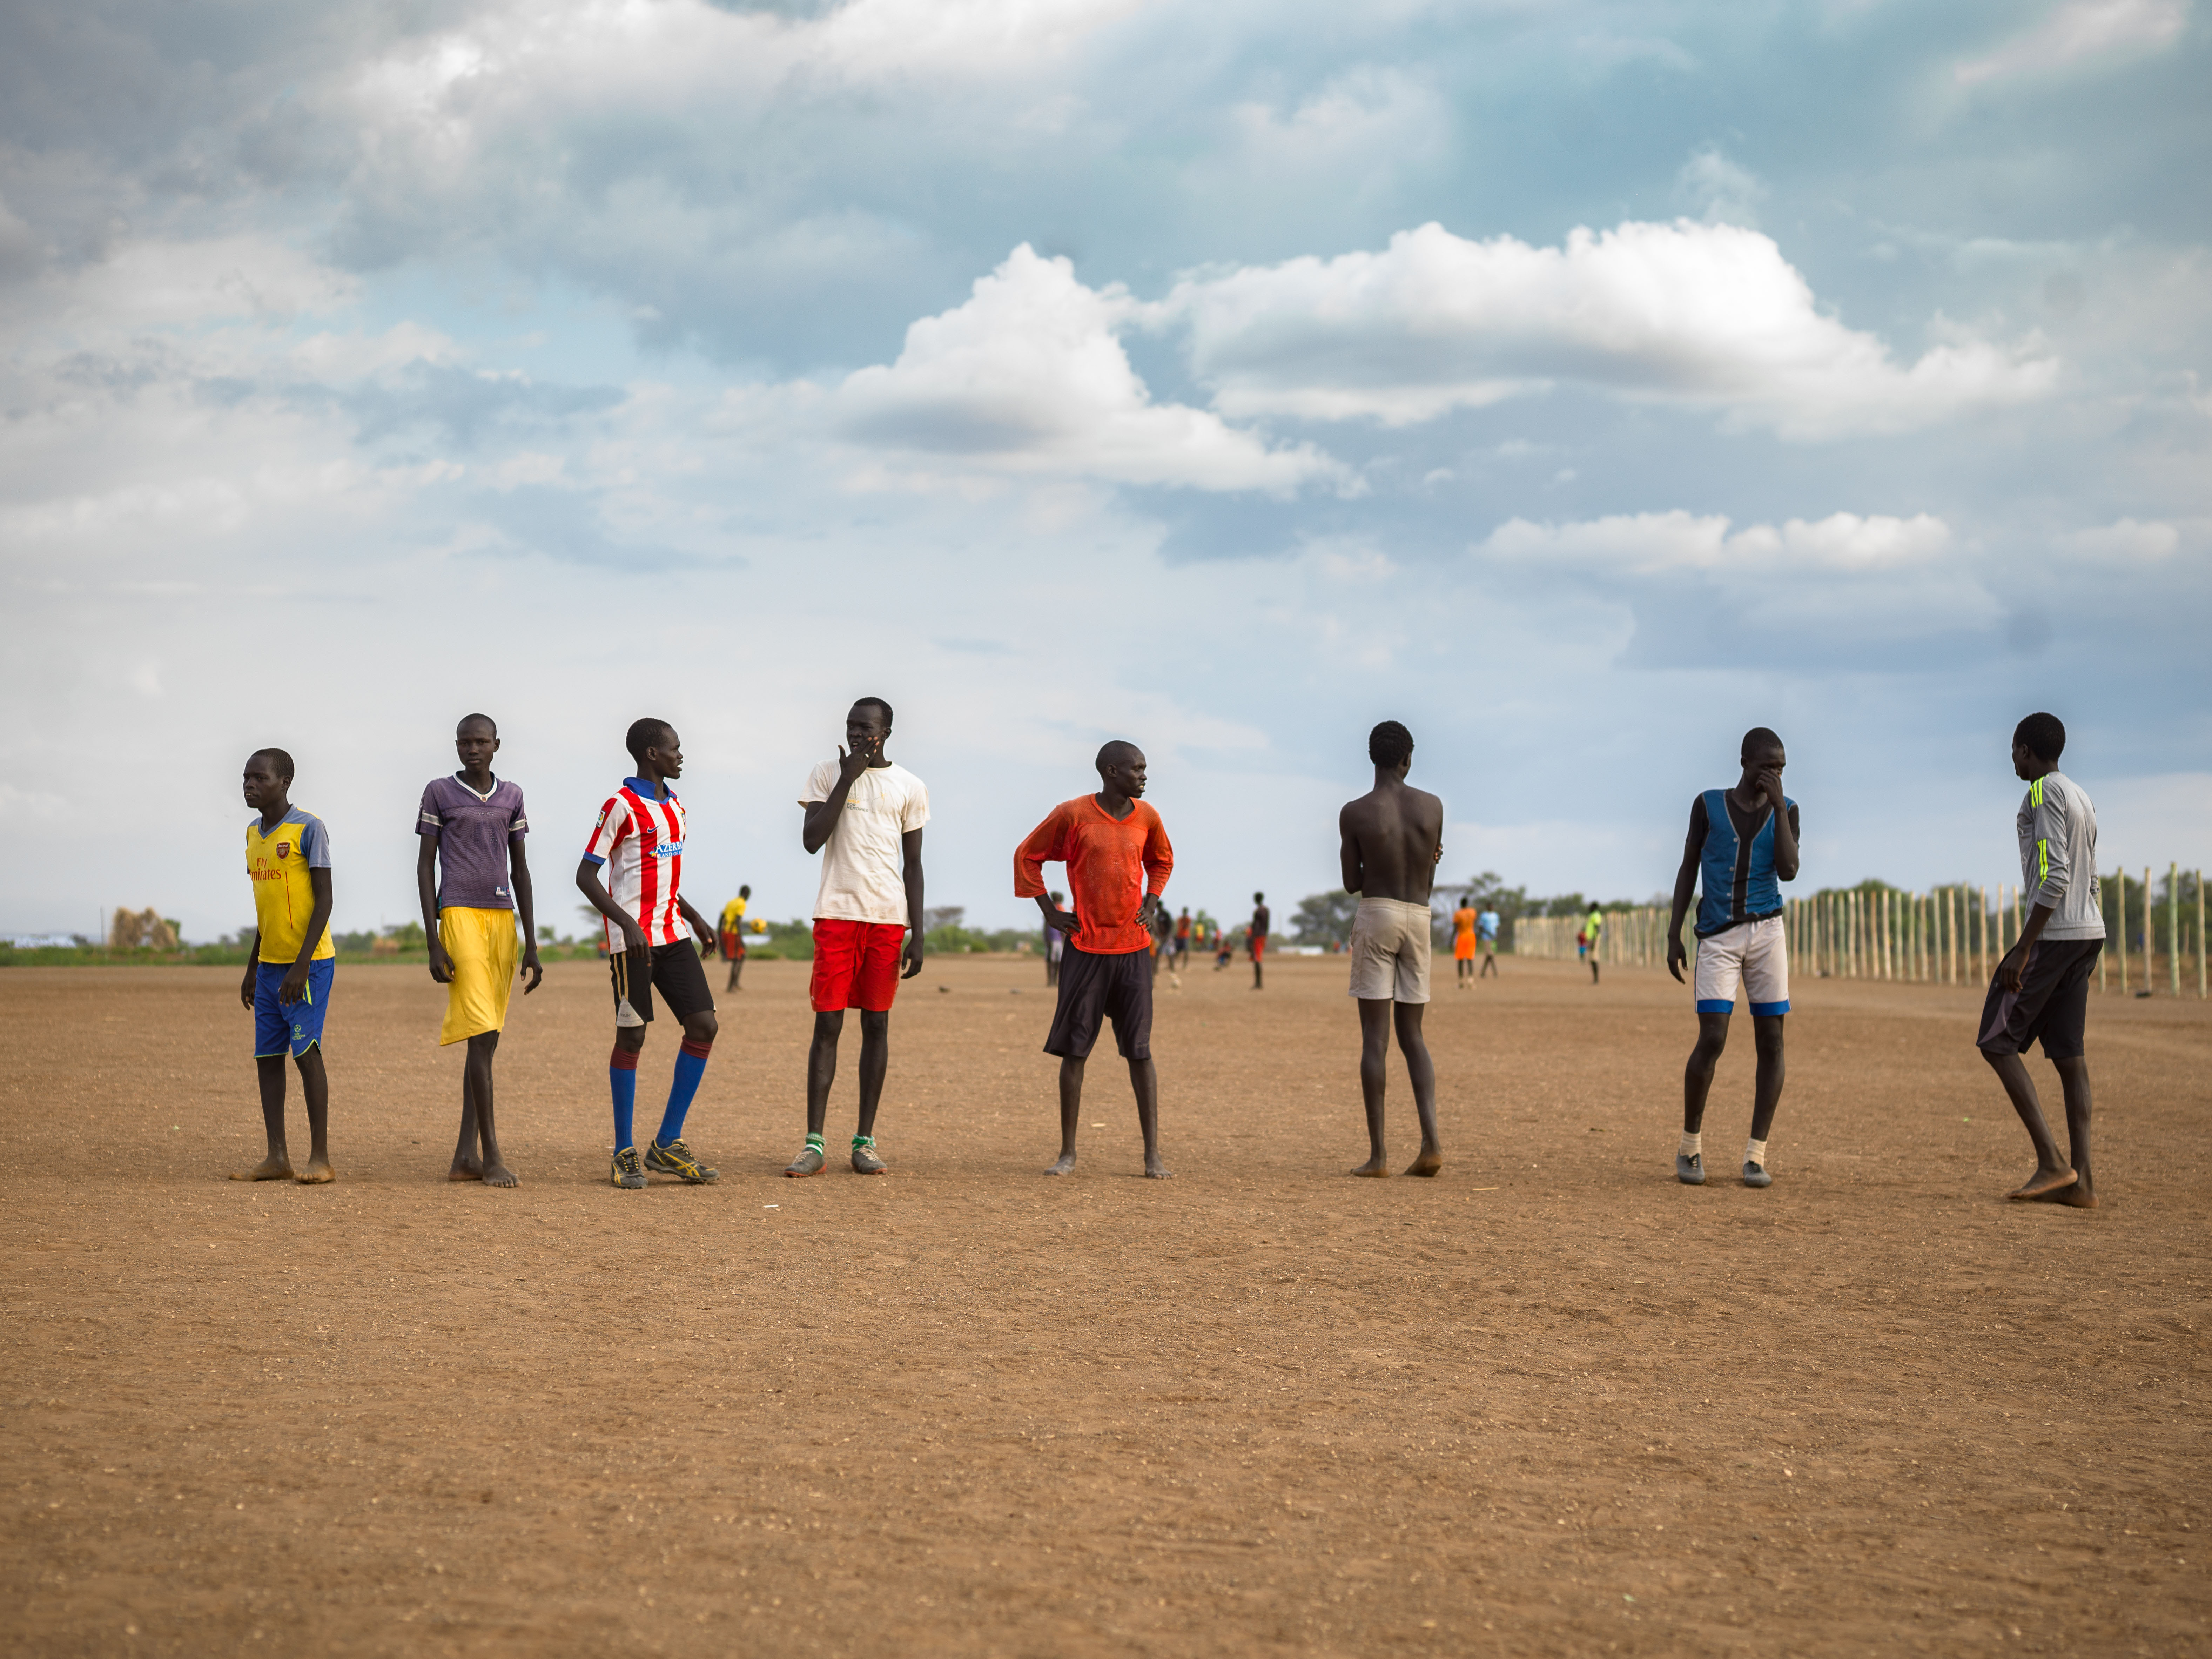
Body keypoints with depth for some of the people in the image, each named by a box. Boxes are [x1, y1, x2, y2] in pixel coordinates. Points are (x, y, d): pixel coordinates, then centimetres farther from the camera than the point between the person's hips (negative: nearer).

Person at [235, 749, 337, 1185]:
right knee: (267, 1056, 5)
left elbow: (324, 900, -13)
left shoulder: (308, 829, -10)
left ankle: (321, 1158, -8)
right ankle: (277, 1157, 9)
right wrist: (252, 968, 19)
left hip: (309, 963, -8)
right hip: (270, 964, 8)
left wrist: (302, 964, -19)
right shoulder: (254, 834, 13)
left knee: (306, 1051, -11)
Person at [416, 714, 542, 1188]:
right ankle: (491, 1154, -11)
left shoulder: (511, 796, 12)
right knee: (482, 1034, -15)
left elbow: (520, 870, 14)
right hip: (459, 917, -5)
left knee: (486, 1039, 5)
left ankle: (465, 1156, 8)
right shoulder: (439, 793, 1)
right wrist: (433, 945, -8)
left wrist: (532, 946, 9)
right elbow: (425, 867, 0)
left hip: (503, 919, 5)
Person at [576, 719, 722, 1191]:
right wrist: (627, 922, -21)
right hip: (632, 939, -7)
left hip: (672, 935, 7)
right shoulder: (621, 807, -9)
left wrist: (695, 918, 20)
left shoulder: (673, 804, 16)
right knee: (632, 1037, -3)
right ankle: (625, 1154, 7)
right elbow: (586, 875, -10)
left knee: (703, 1025, -1)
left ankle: (667, 1144, 6)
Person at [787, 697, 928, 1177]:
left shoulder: (909, 787, 7)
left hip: (888, 919, 1)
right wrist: (847, 779, -11)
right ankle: (814, 1144, -4)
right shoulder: (827, 775, 4)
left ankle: (864, 1142, 9)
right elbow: (811, 840, -9)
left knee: (877, 1025, 3)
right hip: (837, 915, -1)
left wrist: (917, 936, 2)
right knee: (828, 1024, -5)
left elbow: (913, 864, 8)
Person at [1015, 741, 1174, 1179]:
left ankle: (1153, 1155, 2)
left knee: (1140, 1051, 0)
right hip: (1085, 946, -2)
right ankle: (1068, 1153, 7)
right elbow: (1027, 856, 6)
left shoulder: (1146, 817, 6)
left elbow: (1162, 860, 25)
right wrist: (1049, 912, 1)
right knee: (1074, 1049, 0)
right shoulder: (1072, 814, -5)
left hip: (1133, 948, 3)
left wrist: (1151, 903, 10)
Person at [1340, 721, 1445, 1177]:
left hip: (1375, 916, -3)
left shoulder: (1355, 813, -7)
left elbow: (1351, 883, 1)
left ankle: (1378, 1154, -4)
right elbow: (1428, 877, 9)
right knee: (1411, 1034, 12)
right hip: (1419, 918, 3)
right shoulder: (1432, 806, 0)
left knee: (1375, 1037, -1)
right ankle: (1431, 1141, -3)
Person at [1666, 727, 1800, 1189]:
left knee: (1771, 1042, -2)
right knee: (1712, 1041, -12)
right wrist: (1674, 934, 4)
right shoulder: (1709, 805, 2)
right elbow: (1688, 869, 8)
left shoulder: (1785, 811, 5)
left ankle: (1756, 1154, 6)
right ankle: (1690, 1146, 6)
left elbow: (1788, 871, -10)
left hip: (1766, 932, 2)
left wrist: (1777, 806, -12)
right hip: (1718, 938, -2)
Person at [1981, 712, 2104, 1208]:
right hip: (2089, 934, 9)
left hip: (2053, 934, -9)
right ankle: (2080, 1180, 1)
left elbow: (2054, 877, -20)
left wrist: (2023, 948, -21)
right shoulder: (2081, 799, 18)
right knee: (2068, 1051, 6)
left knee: (1996, 1041, -3)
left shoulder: (2044, 793, -12)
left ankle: (2051, 1162, -9)